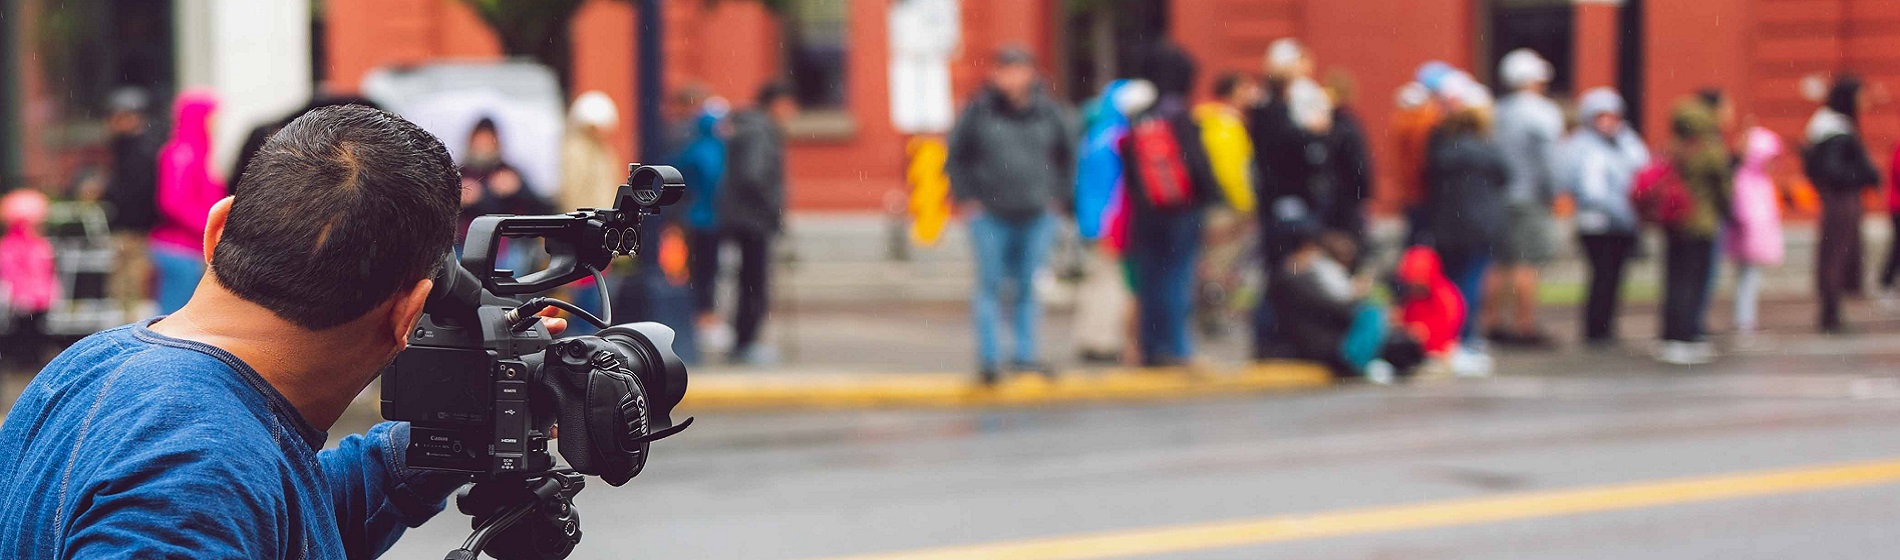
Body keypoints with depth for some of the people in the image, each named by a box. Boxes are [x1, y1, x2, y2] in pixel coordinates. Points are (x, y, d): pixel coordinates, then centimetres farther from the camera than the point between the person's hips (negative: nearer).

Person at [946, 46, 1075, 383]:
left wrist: (1057, 194, 10)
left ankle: (1026, 355, 15)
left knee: (1028, 287, 7)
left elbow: (1066, 153, 17)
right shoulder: (979, 112, -3)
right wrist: (965, 198, -1)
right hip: (989, 216, -2)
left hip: (1036, 216, 2)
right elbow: (956, 156, 5)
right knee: (990, 285, 0)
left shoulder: (1048, 112, 4)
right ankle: (989, 359, 4)